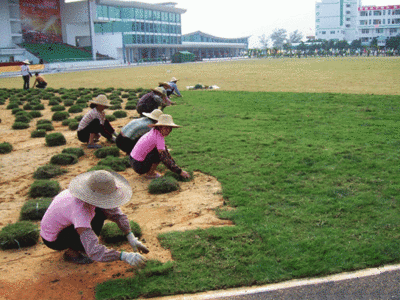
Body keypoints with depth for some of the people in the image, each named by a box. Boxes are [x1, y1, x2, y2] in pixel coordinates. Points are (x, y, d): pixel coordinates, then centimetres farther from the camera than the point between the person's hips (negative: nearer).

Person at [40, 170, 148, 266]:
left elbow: (117, 213, -6)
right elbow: (94, 251, -45)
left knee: (101, 212, -5)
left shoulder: (93, 192, -17)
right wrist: (124, 256, -44)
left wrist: (131, 238, -15)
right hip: (53, 239, -7)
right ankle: (71, 252, 0)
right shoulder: (80, 210, -40)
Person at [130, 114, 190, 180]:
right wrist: (180, 172, -20)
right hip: (139, 166, -9)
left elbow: (165, 150, 12)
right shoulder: (159, 138, -22)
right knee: (160, 153, -17)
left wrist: (175, 164, 10)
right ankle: (149, 174, -3)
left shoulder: (155, 132, 3)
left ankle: (149, 171, 15)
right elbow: (165, 159, -26)